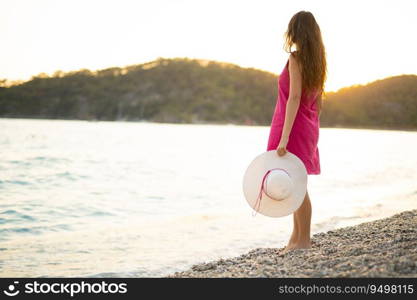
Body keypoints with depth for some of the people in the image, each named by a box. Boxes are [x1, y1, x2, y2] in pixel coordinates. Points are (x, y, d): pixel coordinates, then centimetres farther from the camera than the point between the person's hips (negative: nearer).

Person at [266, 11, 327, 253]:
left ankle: (303, 240, 6)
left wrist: (284, 137, -23)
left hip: (294, 126, -9)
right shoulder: (317, 60, 11)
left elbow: (294, 99, -20)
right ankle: (296, 237, 25)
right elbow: (318, 101, 14)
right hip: (309, 127, 9)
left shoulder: (295, 59, -13)